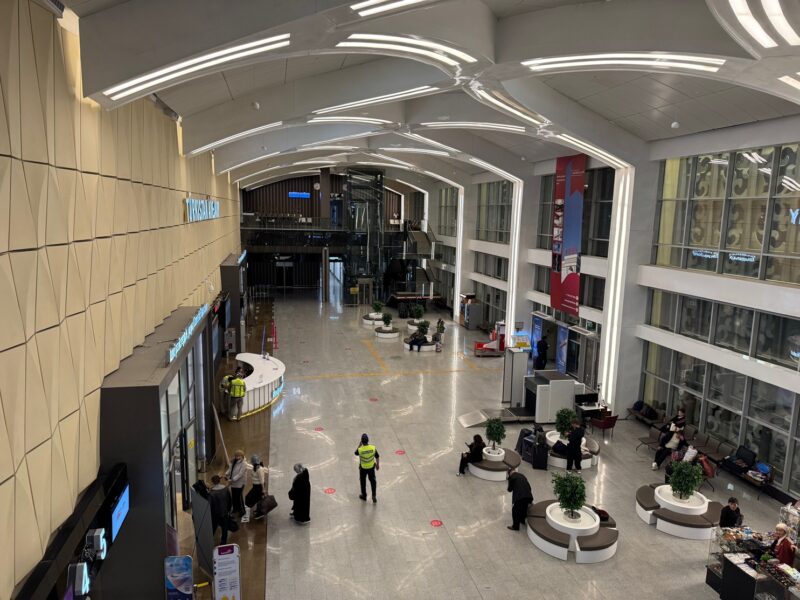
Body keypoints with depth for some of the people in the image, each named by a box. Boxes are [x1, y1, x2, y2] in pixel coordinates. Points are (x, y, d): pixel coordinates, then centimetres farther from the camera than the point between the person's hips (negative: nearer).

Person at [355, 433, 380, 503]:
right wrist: (377, 465, 11)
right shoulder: (373, 448, -20)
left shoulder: (360, 449, -27)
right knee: (373, 481, 20)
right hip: (371, 467, 1)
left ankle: (364, 496, 35)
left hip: (363, 468, -1)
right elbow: (377, 457, -5)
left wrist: (360, 444, -2)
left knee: (363, 481, 21)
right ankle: (374, 496, 18)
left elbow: (356, 453, -2)